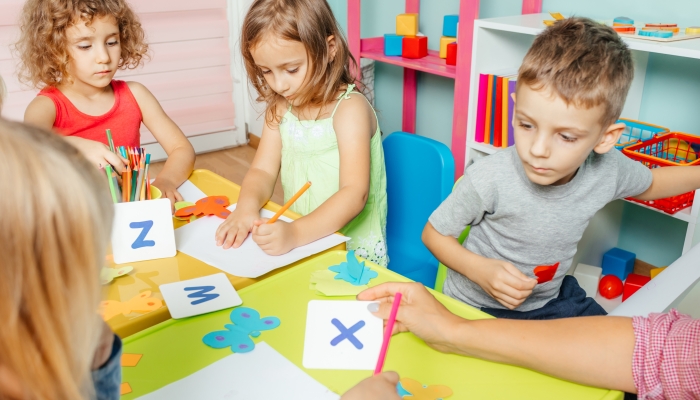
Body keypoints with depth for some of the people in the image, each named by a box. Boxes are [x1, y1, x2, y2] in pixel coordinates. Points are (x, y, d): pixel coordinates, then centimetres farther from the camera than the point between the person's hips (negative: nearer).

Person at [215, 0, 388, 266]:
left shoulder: (350, 109, -14)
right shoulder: (280, 108, 5)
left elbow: (355, 193, -23)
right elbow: (263, 171, 2)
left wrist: (296, 233, -35)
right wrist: (247, 207, -20)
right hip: (297, 246, 5)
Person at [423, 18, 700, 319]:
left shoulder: (607, 170, -14)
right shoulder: (489, 180, -31)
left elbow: (649, 183, 12)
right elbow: (434, 233, -15)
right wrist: (480, 269, -29)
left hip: (551, 300, 5)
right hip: (476, 307, -4)